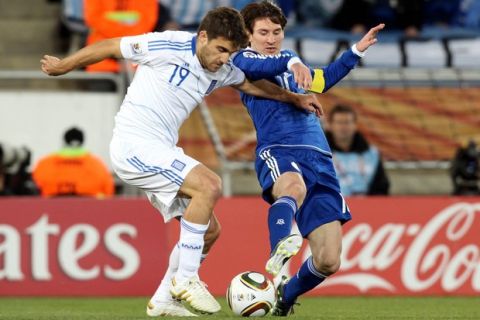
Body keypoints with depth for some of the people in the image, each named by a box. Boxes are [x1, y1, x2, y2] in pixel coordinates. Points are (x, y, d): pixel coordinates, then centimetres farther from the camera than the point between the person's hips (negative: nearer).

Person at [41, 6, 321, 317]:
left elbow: (253, 85, 29)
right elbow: (109, 47, -4)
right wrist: (62, 66, 8)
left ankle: (162, 301, 13)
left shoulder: (222, 71, 7)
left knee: (209, 230, 5)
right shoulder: (168, 47, -15)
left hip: (161, 152, 9)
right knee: (209, 185, -25)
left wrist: (295, 98, 22)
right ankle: (186, 279, -18)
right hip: (134, 144, -9)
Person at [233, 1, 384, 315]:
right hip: (279, 153, -6)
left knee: (328, 261, -4)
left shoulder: (287, 59, 30)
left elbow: (323, 79, 47)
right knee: (294, 186, -45)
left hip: (320, 160, 6)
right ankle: (278, 258, -66)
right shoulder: (243, 60, 10)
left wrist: (357, 51, 46)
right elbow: (262, 67, -14)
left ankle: (283, 298, 22)